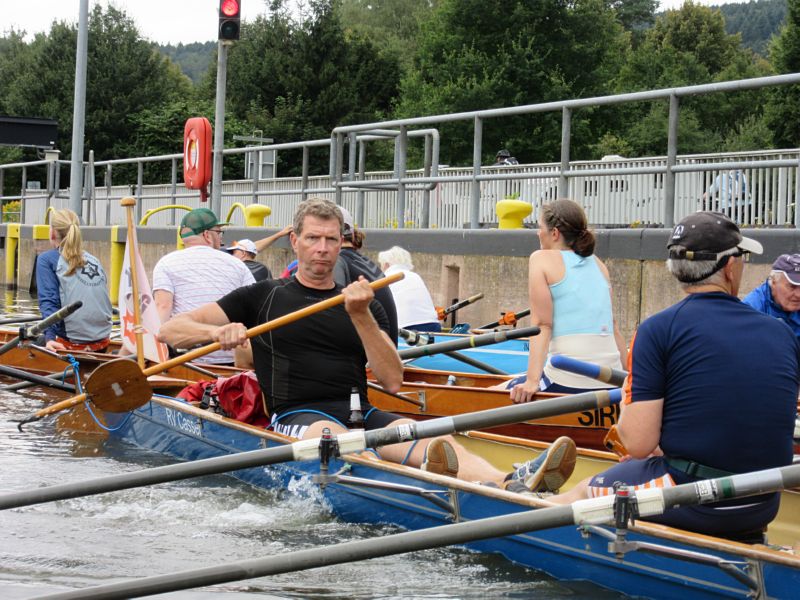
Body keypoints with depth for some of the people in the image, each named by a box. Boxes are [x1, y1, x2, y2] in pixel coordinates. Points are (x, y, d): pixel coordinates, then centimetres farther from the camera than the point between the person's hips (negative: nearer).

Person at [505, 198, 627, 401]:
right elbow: (612, 326, 15)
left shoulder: (542, 258, 2)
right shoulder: (598, 264, 17)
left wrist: (532, 381, -14)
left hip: (568, 381, -6)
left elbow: (542, 324, -8)